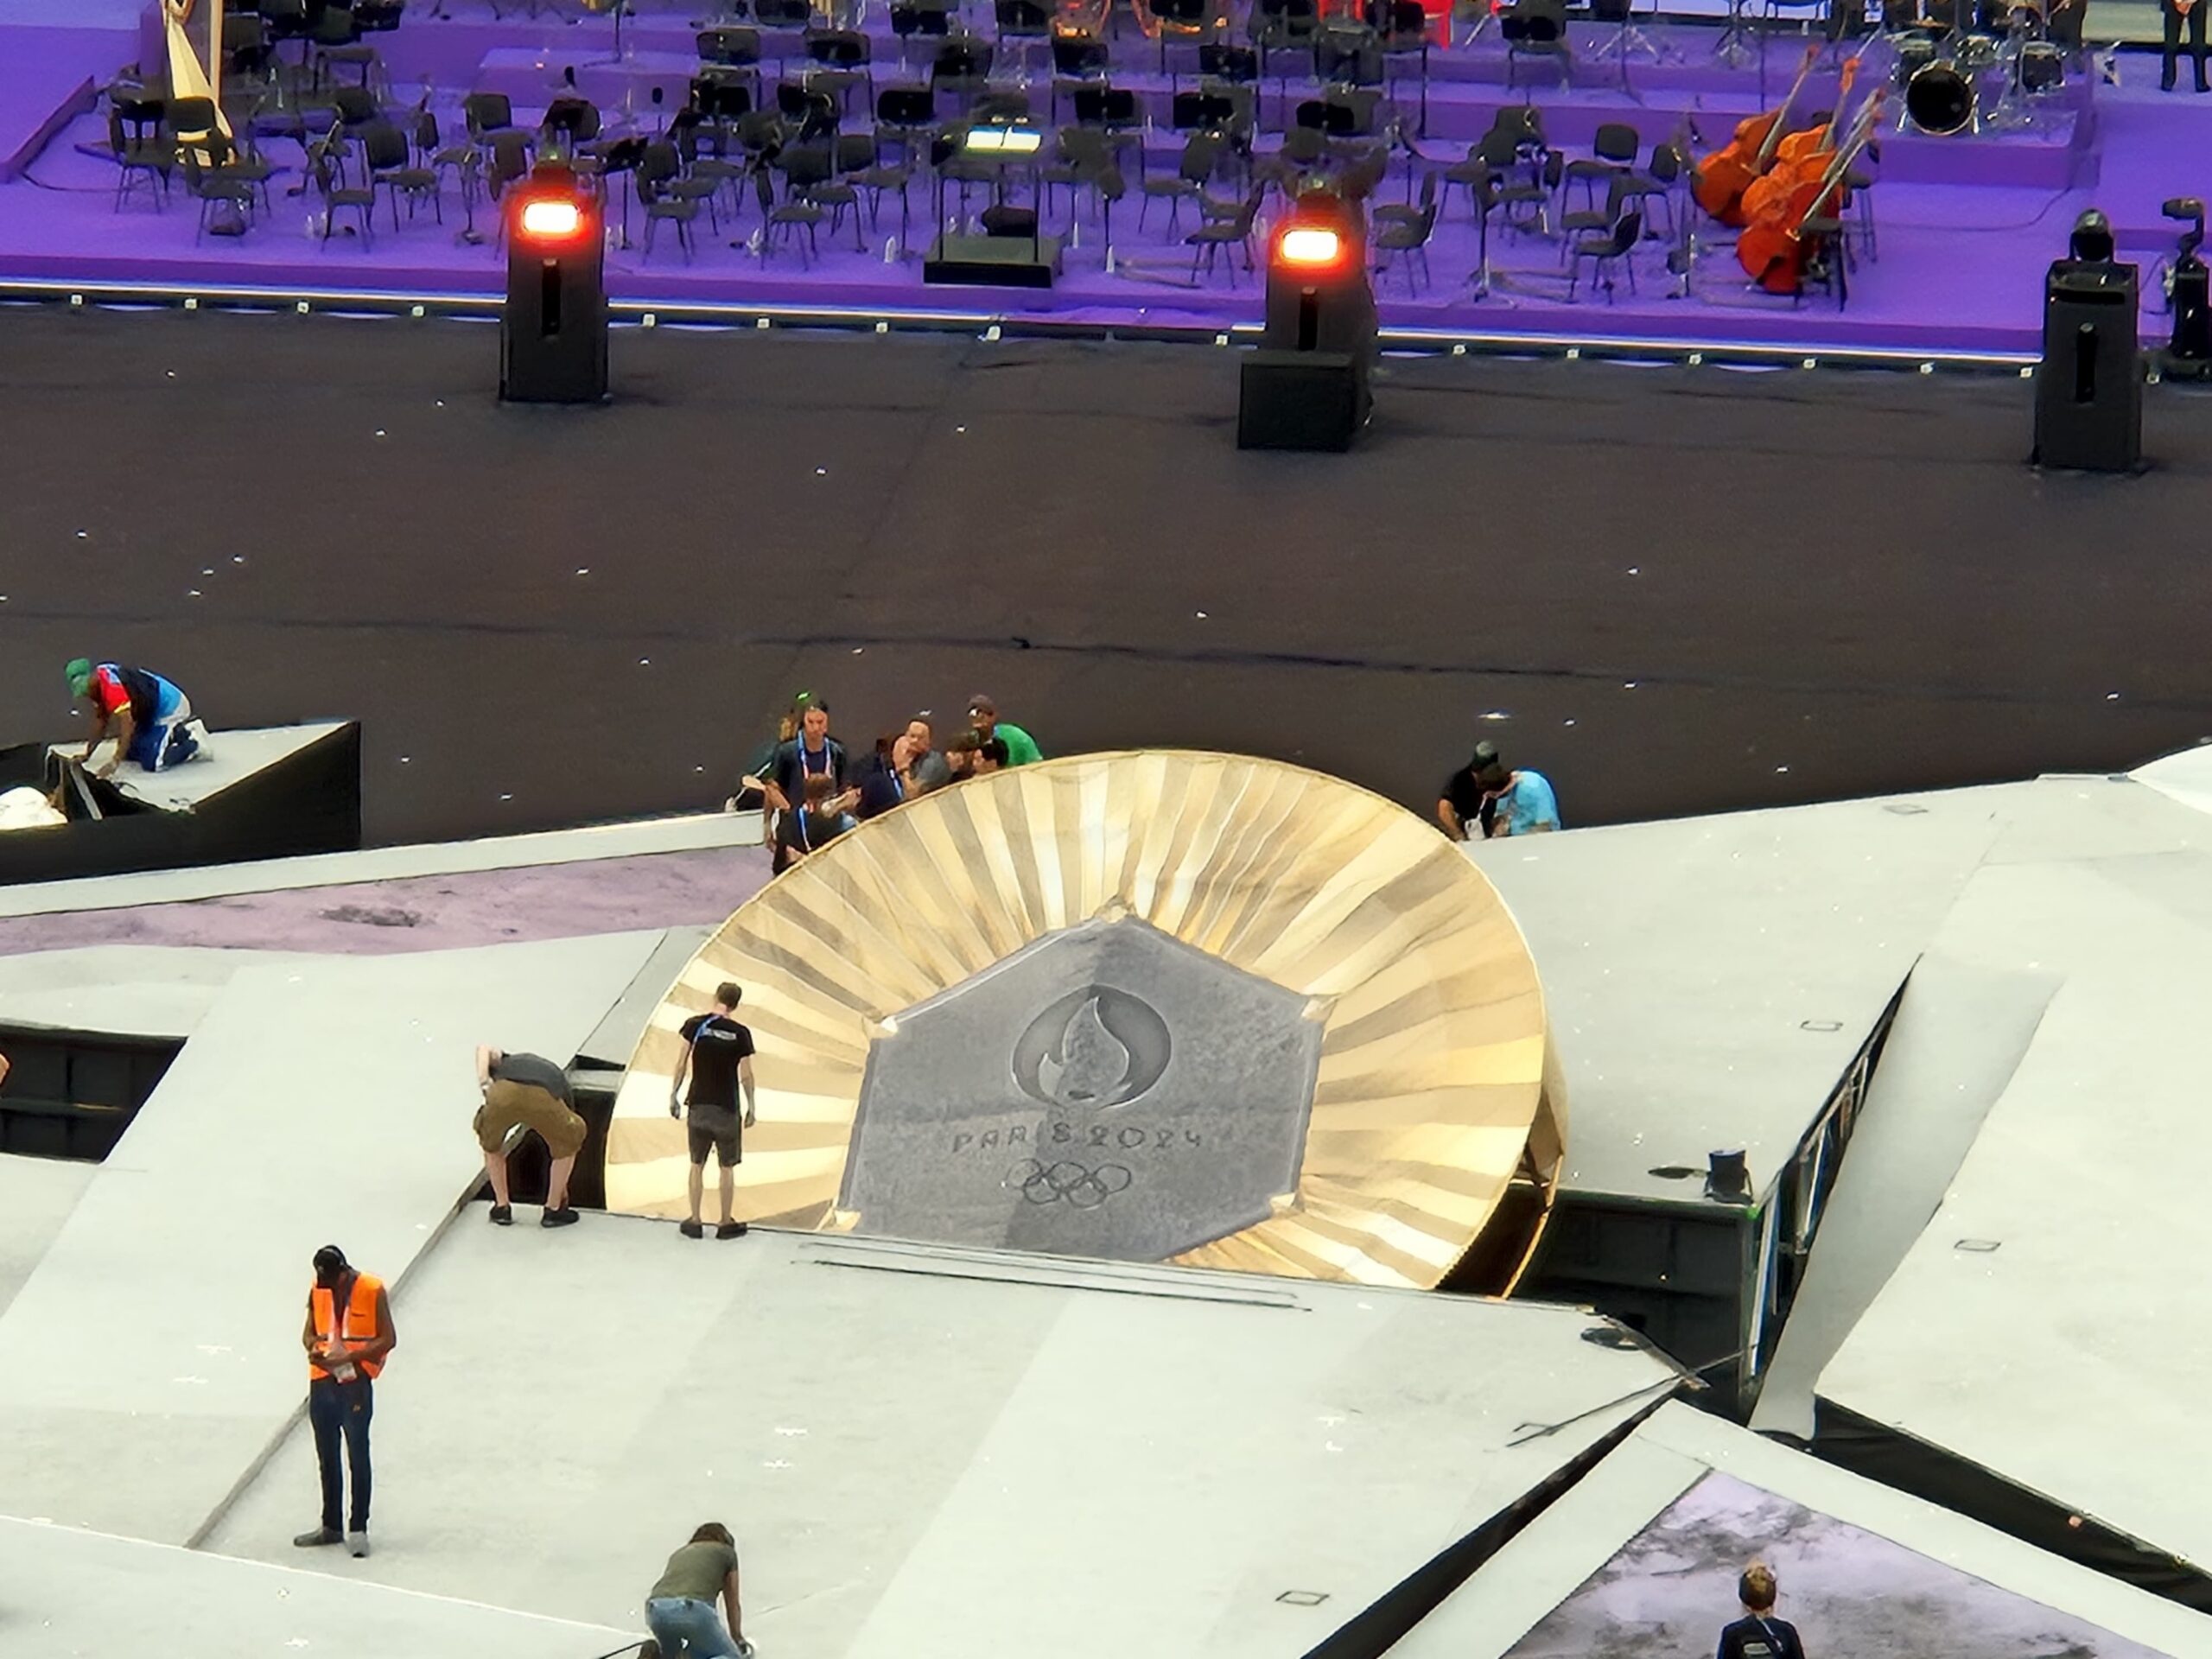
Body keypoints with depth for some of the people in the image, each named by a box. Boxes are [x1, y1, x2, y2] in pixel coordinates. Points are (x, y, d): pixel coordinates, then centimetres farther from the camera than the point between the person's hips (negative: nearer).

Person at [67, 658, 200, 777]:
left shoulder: (112, 687, -32)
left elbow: (127, 724, -41)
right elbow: (101, 718, 10)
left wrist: (114, 763, -45)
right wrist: (89, 752, 12)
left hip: (170, 709, -10)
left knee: (153, 763, -19)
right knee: (131, 753, 16)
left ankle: (192, 744, 0)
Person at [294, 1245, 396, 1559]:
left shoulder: (372, 1292, -11)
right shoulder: (318, 1291, 4)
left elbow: (388, 1339, -10)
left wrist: (347, 1357, -20)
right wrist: (314, 1349, -10)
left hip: (355, 1383, -5)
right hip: (322, 1381, 5)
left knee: (358, 1456, -1)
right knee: (327, 1458, 13)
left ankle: (358, 1528, 5)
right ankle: (331, 1526, 23)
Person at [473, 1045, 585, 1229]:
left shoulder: (506, 1062, 44)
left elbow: (484, 1051, 20)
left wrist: (483, 1083, 6)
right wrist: (563, 1191, 62)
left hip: (503, 1095, 0)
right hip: (542, 1100, 0)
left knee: (491, 1144, 35)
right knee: (568, 1144, 32)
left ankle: (501, 1207, 34)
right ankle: (553, 1210, 33)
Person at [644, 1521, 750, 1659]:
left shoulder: (680, 1554, 36)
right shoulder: (727, 1553, 26)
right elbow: (732, 1606, 35)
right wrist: (737, 1639, 54)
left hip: (656, 1611, 4)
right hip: (693, 1609, -4)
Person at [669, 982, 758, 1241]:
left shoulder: (695, 1025, -5)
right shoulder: (740, 1034, -8)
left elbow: (682, 1064, -3)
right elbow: (746, 1076, -5)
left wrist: (674, 1095, 8)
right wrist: (751, 1108, 7)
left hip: (699, 1105, 1)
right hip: (726, 1108, -1)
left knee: (697, 1165, 13)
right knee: (727, 1167, 11)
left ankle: (695, 1222, 17)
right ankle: (727, 1223, 16)